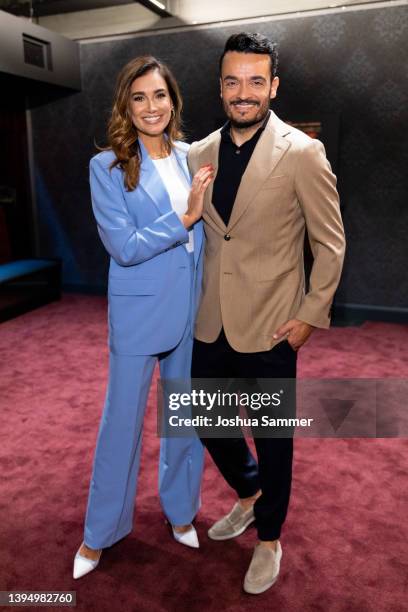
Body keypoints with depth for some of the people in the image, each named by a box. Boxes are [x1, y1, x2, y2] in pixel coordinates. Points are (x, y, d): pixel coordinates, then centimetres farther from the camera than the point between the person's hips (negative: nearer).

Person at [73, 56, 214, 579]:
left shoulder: (192, 158, 4)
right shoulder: (107, 167, -8)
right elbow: (124, 247, -15)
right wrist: (184, 217, -17)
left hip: (193, 310, 4)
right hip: (138, 313, -4)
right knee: (122, 421, 9)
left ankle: (181, 512, 40)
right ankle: (99, 533, 32)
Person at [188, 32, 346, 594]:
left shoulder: (302, 153, -10)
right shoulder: (199, 153, 5)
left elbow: (331, 243, -6)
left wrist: (311, 315, -9)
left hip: (270, 328, -5)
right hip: (212, 323, 5)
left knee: (273, 439, 11)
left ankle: (268, 537, 38)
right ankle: (249, 493, 49)